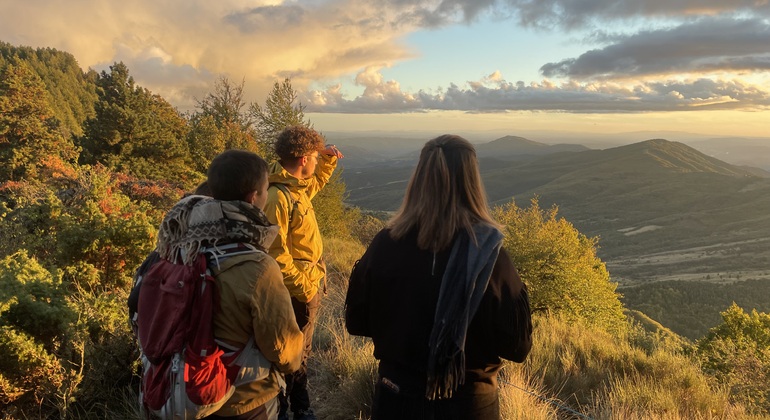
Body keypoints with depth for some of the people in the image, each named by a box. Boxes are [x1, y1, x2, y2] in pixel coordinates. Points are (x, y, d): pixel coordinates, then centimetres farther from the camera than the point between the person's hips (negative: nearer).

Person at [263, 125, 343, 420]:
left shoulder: (297, 186, 4)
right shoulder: (277, 197, -25)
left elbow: (316, 182, 30)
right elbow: (276, 253, -26)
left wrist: (329, 159, 16)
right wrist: (303, 288, -21)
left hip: (308, 286, 10)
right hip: (294, 293, -10)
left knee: (302, 352, 22)